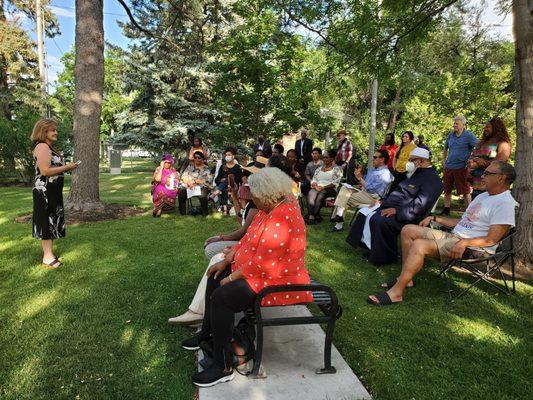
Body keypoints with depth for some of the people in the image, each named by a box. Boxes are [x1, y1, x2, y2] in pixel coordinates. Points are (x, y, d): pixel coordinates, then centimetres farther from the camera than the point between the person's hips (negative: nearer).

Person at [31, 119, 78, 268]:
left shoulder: (49, 147, 17)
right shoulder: (42, 147, -15)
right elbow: (45, 171, -25)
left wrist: (67, 167, 11)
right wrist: (67, 167, -18)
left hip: (52, 191, 10)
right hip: (44, 191, -10)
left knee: (52, 221, 14)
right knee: (47, 222, -6)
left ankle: (49, 253, 23)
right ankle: (47, 258, 0)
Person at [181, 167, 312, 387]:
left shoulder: (283, 218, -28)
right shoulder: (268, 210, 6)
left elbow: (263, 263, -29)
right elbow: (247, 240, 13)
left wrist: (233, 277, -17)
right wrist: (226, 262, 6)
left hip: (277, 281, -11)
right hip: (254, 269, 11)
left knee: (222, 296, -23)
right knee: (215, 277, 17)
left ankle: (223, 367, -8)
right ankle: (208, 332, 34)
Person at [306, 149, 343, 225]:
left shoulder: (337, 169, 8)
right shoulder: (319, 169, 25)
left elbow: (335, 183, -5)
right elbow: (313, 180, 17)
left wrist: (323, 187, -16)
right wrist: (315, 186, -6)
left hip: (330, 189, -4)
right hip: (317, 188, 4)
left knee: (320, 195, -37)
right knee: (311, 193, -32)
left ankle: (311, 216, -34)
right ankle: (311, 216, -41)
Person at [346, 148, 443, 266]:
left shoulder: (431, 179, -12)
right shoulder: (416, 174, 19)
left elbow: (419, 206, -23)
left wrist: (396, 210, -26)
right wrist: (383, 201, 13)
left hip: (405, 216, -10)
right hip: (392, 207, 10)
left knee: (379, 220, -32)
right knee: (365, 213, 2)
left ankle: (386, 256, -14)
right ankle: (366, 244, 7)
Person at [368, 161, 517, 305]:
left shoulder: (505, 204, -11)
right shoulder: (483, 196, 20)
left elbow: (491, 239, -19)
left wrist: (464, 243, -31)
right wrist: (434, 218, 19)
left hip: (472, 249, -10)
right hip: (452, 236, 10)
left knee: (419, 245, -31)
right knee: (408, 230, 1)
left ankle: (396, 291, -25)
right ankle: (406, 278, 0)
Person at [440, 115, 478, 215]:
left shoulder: (469, 135, -8)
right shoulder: (451, 135, 9)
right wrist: (444, 161, 15)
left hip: (461, 168, -6)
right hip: (448, 167, 6)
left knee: (465, 191, 1)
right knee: (447, 190, 12)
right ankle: (446, 210, 24)